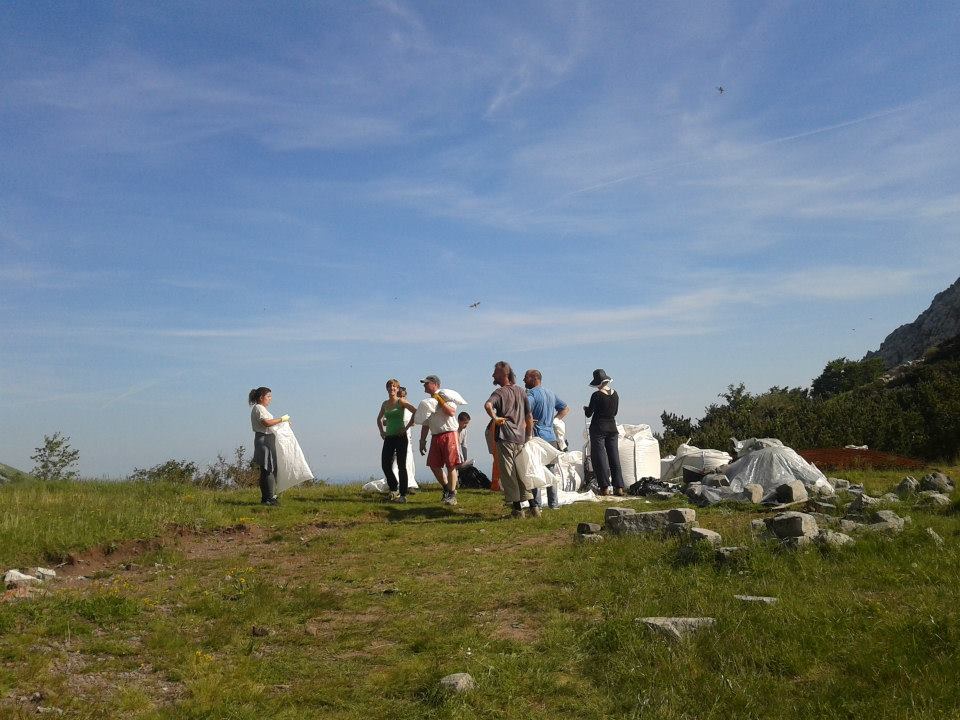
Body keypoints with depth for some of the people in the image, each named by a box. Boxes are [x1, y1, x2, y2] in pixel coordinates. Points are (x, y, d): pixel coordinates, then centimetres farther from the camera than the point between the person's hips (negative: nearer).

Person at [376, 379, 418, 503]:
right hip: (389, 437, 6)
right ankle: (394, 489, 21)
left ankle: (403, 495, 1)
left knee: (401, 466, -3)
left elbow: (416, 412, -15)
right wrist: (381, 430, 14)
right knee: (385, 465, 2)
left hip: (400, 437, -6)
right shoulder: (385, 404, 12)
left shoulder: (401, 401, -5)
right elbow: (379, 418, 28)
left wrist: (407, 427, -15)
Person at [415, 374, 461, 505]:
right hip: (435, 437, 7)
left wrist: (439, 400, -14)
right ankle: (447, 489, 22)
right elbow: (425, 424, 20)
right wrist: (422, 440, 14)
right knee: (434, 465, 4)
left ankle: (452, 495, 0)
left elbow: (451, 412, -20)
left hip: (449, 435, -7)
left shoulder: (446, 397, -2)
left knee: (451, 465, -6)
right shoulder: (427, 402, 17)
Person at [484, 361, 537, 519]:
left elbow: (488, 405, -29)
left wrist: (495, 418, -15)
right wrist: (528, 437, 19)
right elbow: (529, 417, 14)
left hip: (505, 438, -6)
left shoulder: (500, 392, -6)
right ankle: (533, 506, 11)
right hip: (520, 438, 6)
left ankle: (518, 508, 2)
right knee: (521, 473, 15)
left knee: (508, 474, 1)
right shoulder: (521, 392, 12)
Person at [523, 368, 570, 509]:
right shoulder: (551, 394, 15)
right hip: (551, 437, 7)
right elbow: (565, 409, 24)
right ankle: (553, 503, 16)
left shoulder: (531, 394, -10)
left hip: (537, 438, -7)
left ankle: (536, 503, -4)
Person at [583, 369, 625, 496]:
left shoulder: (597, 395, -15)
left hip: (598, 429, -5)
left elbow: (589, 414, -8)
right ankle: (619, 487, 9)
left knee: (600, 458, 1)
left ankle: (605, 488, 0)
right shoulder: (615, 394, 2)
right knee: (614, 457, 10)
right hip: (612, 428, 5)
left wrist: (586, 408, 12)